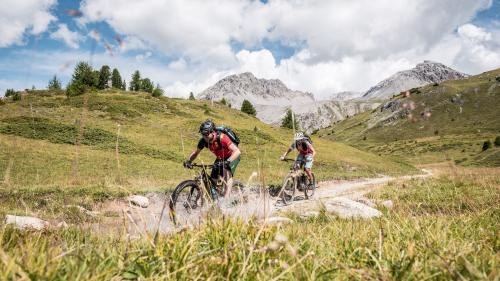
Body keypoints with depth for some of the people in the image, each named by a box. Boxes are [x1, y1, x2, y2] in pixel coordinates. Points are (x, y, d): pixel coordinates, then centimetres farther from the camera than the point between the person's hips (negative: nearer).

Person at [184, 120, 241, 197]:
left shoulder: (221, 138, -35)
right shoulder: (203, 141, -19)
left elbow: (237, 151, -42)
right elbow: (196, 153, -2)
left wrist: (227, 162, -55)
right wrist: (188, 161, -20)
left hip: (232, 157, -6)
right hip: (220, 158, 6)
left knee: (227, 173, -31)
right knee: (212, 181, -1)